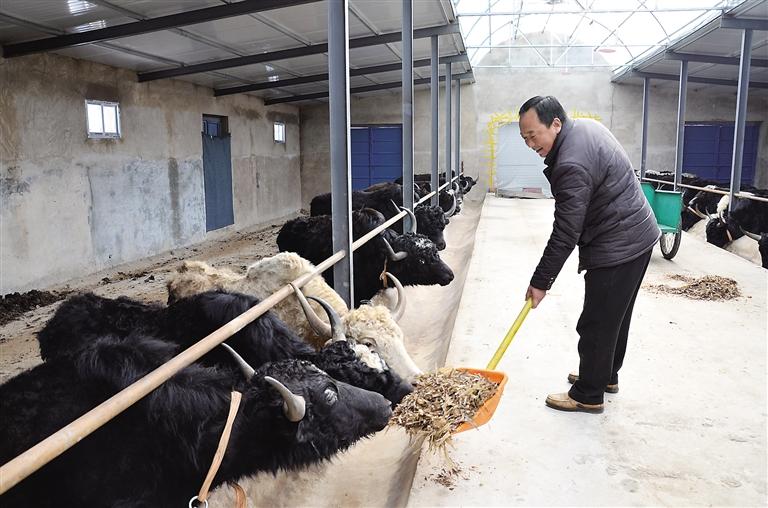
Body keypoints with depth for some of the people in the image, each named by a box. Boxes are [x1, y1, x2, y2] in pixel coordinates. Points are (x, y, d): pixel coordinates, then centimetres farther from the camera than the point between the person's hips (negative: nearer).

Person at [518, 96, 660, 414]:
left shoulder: (572, 166, -27)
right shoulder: (585, 125, 5)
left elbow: (565, 235, -24)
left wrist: (541, 282, -15)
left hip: (616, 249, -11)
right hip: (639, 235, 11)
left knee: (597, 325, 1)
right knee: (615, 316, 22)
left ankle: (588, 396, 15)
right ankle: (606, 376, 38)